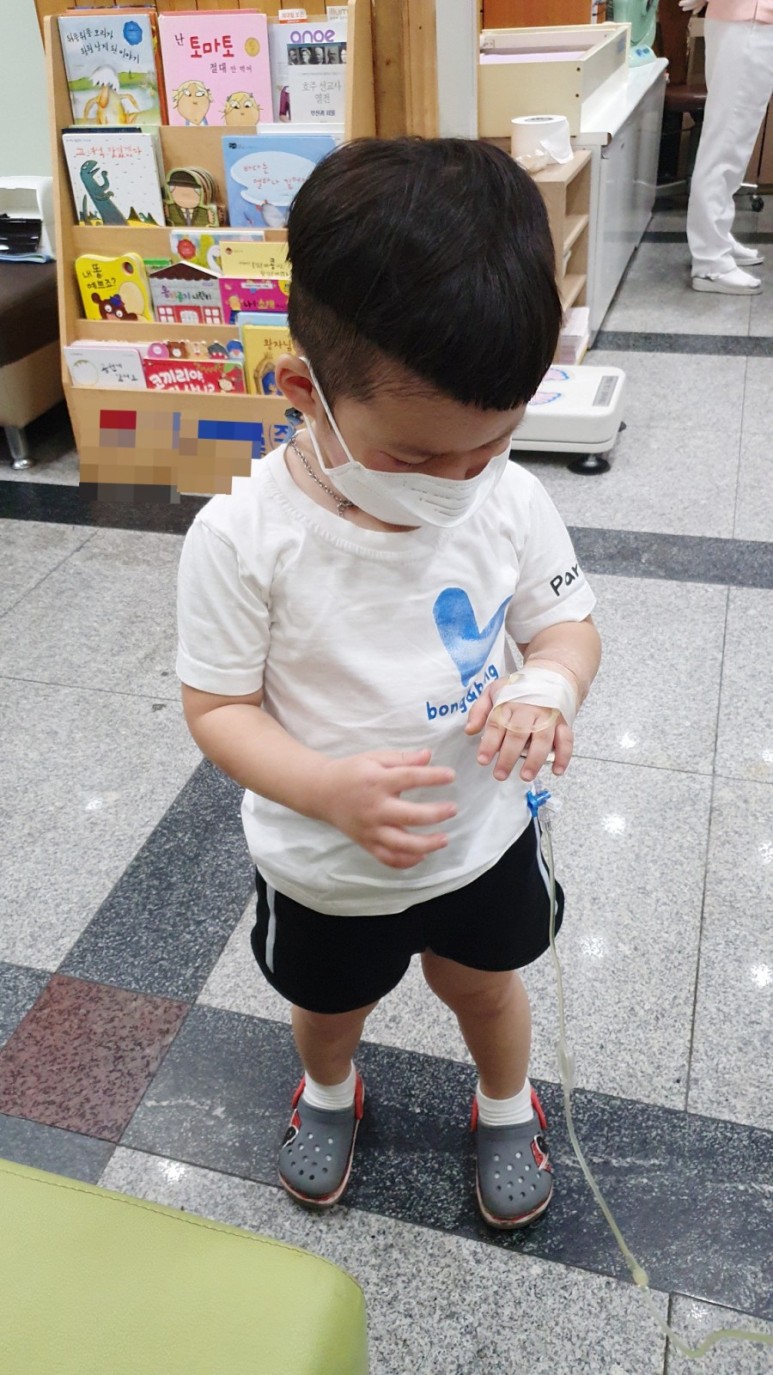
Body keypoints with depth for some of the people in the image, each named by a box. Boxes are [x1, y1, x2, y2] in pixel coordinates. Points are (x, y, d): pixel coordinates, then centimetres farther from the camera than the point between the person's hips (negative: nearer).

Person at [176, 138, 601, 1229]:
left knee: (484, 982, 28)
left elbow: (569, 624, -4)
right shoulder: (243, 539, -27)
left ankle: (508, 1103, 61)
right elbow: (217, 707, -18)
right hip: (325, 867, -1)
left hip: (484, 835, 2)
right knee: (332, 1000, 27)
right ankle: (329, 1091, 63)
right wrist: (332, 789, -36)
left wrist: (550, 684, -29)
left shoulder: (511, 500, -18)